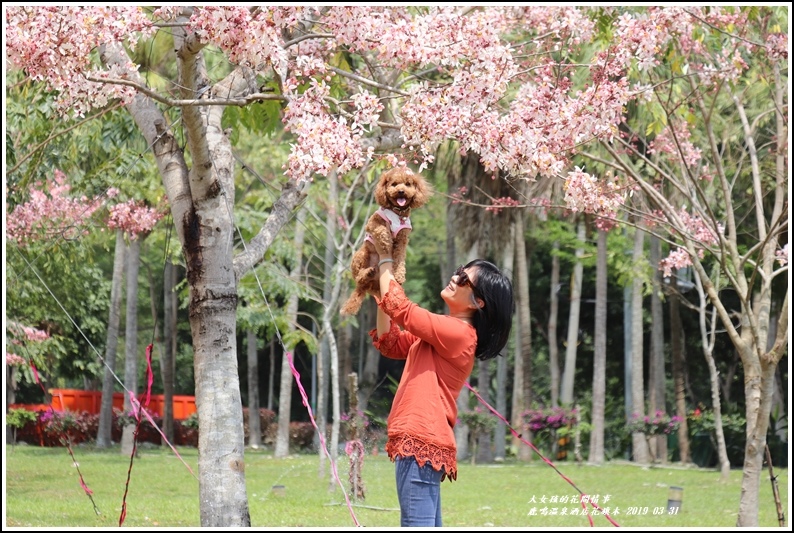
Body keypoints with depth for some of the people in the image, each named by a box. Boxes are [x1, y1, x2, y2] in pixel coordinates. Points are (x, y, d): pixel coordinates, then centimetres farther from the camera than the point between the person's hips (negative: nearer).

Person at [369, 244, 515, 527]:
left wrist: (384, 260, 2)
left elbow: (398, 307, -12)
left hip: (420, 442, -10)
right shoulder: (442, 331, 18)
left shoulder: (457, 333, -12)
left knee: (416, 526, -16)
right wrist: (380, 290, 15)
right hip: (421, 441, 10)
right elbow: (389, 344, 24)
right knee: (427, 527, 10)